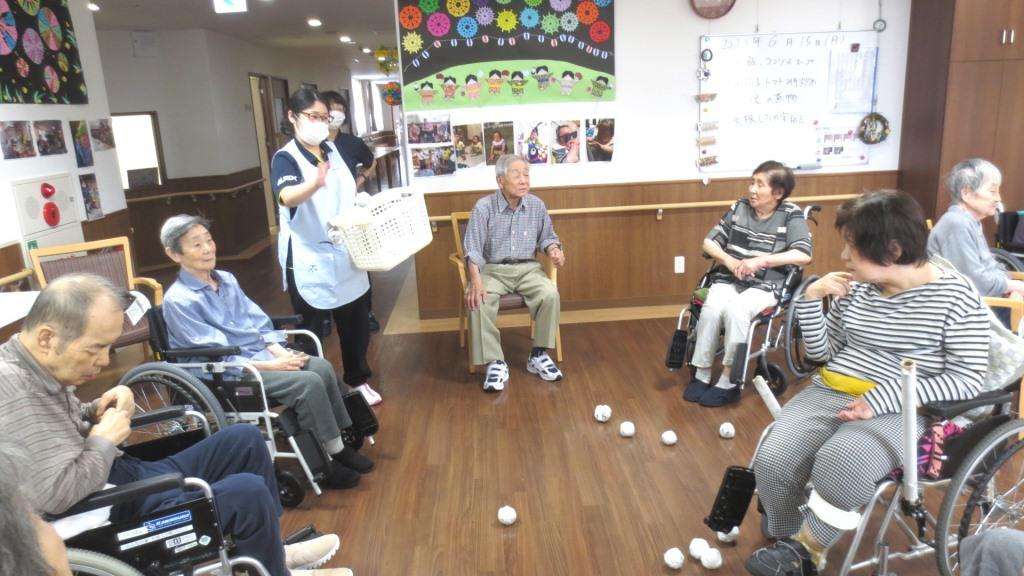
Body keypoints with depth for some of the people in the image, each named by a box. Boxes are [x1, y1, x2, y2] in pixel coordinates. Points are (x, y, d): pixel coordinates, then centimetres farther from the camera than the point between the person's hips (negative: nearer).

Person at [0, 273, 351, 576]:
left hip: (130, 476, 10)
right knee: (248, 493, -20)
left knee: (245, 439, 8)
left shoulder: (36, 365, 0)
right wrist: (104, 440, -17)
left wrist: (94, 414, -2)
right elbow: (56, 495, -33)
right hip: (115, 515, -10)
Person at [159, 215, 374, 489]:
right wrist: (272, 366, -20)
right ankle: (325, 463, -11)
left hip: (261, 352, 7)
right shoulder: (178, 301, -12)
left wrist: (280, 352, -8)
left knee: (322, 367, -16)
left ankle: (338, 447, -7)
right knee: (309, 383, -24)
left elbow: (259, 322, 11)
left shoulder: (226, 279, 10)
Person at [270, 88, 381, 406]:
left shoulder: (332, 150, 8)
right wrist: (315, 184, -56)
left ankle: (358, 379, 34)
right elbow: (288, 197, -36)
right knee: (313, 330, 3)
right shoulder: (285, 158, -14)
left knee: (356, 322, 16)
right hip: (310, 260, -7)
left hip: (346, 254, 7)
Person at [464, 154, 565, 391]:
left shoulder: (536, 205, 4)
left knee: (550, 295, -28)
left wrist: (553, 249, -7)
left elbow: (547, 237, 17)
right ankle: (495, 363, -21)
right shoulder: (484, 207, -7)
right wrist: (476, 281, -26)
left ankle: (539, 355, -10)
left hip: (528, 268, 2)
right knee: (478, 301, -32)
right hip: (493, 269, -2)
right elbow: (473, 249, -10)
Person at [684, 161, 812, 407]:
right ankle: (701, 375, -15)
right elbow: (709, 242, 9)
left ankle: (728, 382, -19)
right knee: (711, 309, -28)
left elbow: (804, 255, -14)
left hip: (765, 286, -3)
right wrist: (729, 260, -10)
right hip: (728, 279, 3)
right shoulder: (739, 207, 8)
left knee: (735, 310, -33)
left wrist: (761, 260, -21)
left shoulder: (790, 215, -2)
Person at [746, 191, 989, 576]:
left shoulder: (955, 294, -6)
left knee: (838, 465, -33)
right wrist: (811, 299, -3)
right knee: (773, 461, -20)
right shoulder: (856, 286, 6)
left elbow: (968, 379, -9)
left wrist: (881, 400, -19)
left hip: (897, 410, -4)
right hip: (829, 392, 4)